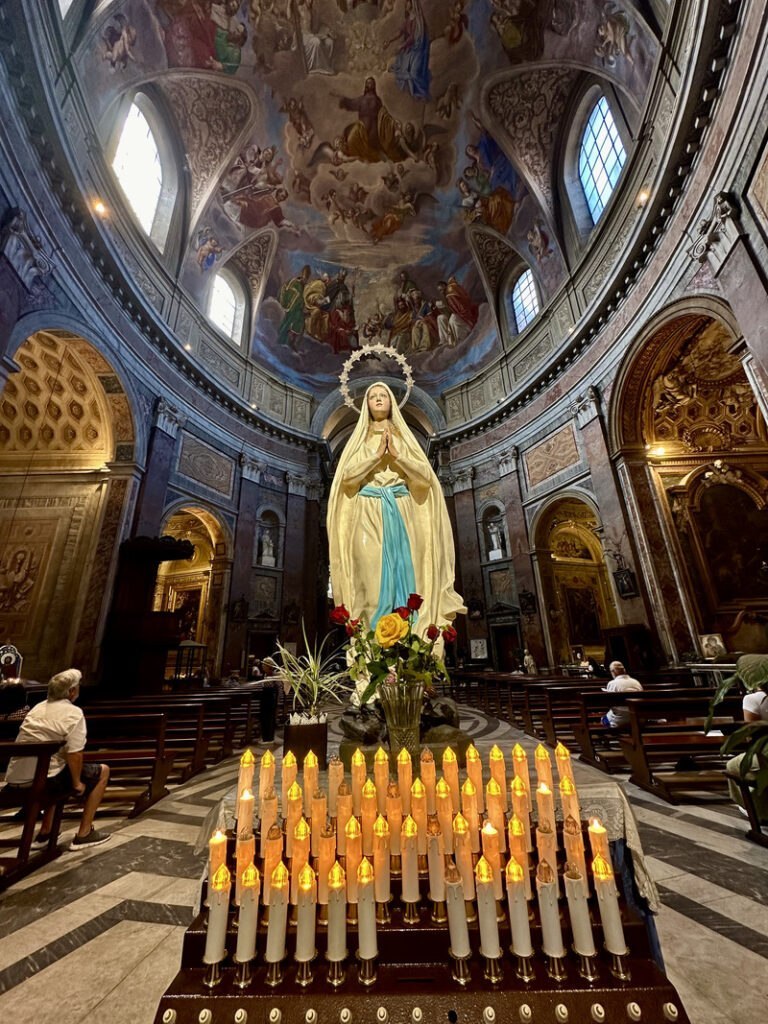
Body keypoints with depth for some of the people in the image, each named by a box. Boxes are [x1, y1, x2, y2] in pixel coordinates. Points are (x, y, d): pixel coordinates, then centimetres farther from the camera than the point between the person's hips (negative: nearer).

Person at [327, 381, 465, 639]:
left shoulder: (404, 437, 15)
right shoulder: (359, 437, 13)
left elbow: (426, 475, 3)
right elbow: (347, 475, -2)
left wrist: (396, 454, -6)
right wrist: (377, 453, -7)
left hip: (401, 510, 1)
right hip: (369, 511, -1)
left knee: (403, 567, -5)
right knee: (373, 568, -7)